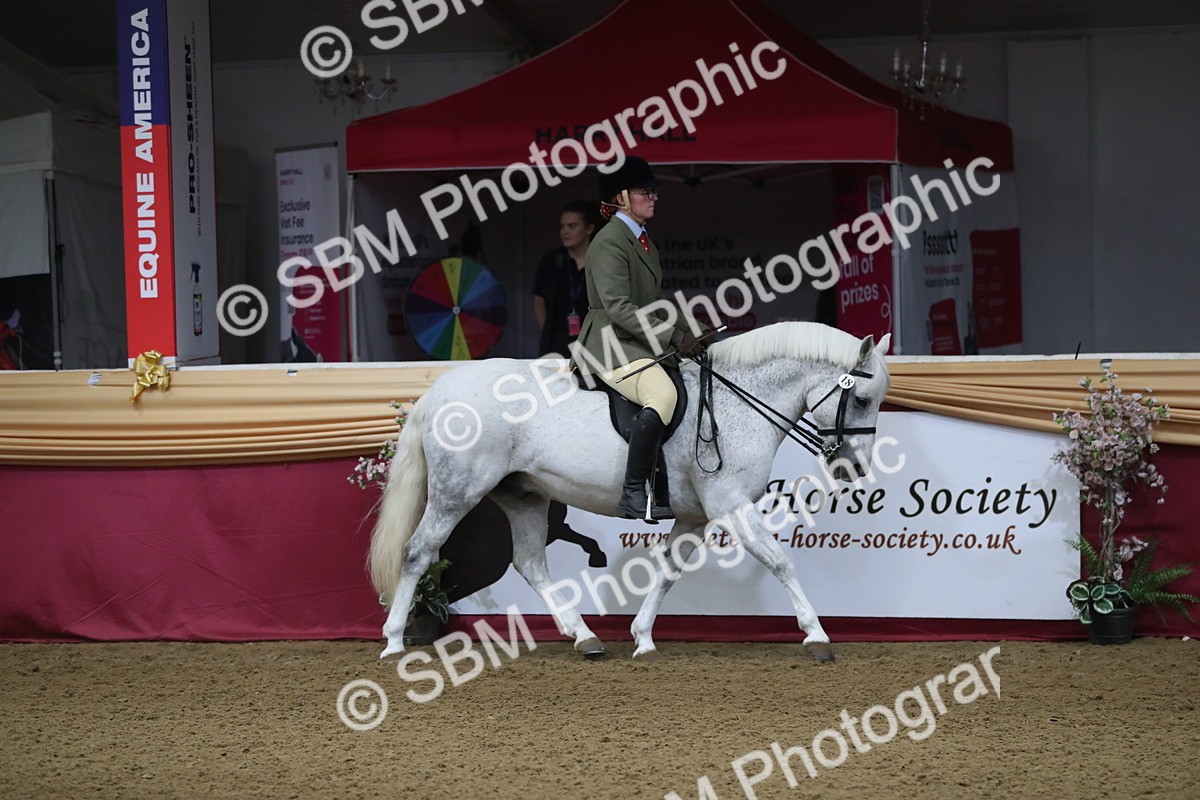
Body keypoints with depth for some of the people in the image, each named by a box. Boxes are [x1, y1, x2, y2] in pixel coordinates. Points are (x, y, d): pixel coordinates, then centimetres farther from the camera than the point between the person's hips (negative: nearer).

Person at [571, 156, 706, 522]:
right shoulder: (609, 242, -12)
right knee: (663, 394, -34)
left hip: (640, 342, 10)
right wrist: (673, 337, -23)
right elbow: (618, 308, -21)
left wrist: (688, 334, 9)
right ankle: (633, 496, -36)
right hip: (609, 344, -10)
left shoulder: (644, 242, 19)